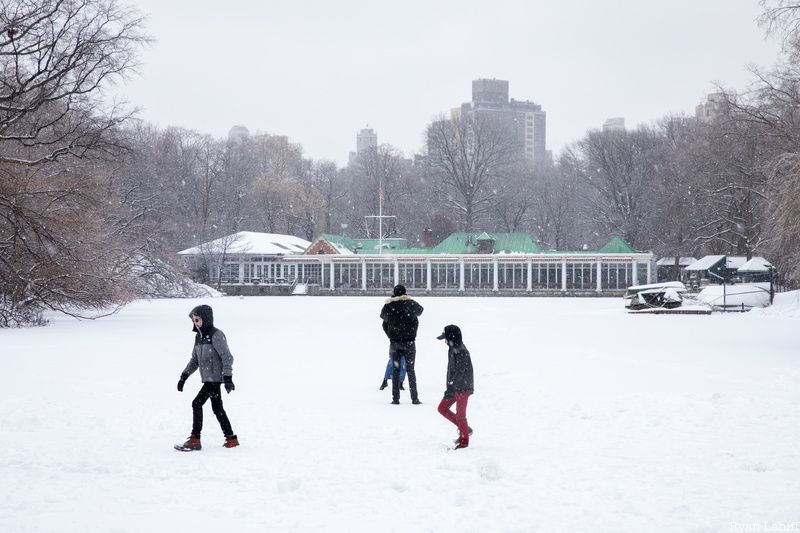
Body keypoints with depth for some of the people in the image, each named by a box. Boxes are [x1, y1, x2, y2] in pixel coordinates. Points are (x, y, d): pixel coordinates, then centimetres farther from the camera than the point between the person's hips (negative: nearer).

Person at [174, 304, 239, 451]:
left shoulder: (216, 335, -14)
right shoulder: (199, 336, 12)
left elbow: (227, 357, -17)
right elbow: (195, 360, 19)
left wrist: (228, 377, -23)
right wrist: (184, 376, 11)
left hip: (215, 377, -9)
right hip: (208, 378, 9)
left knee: (197, 403, -12)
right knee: (217, 408, 11)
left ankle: (195, 440, -8)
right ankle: (231, 438, 19)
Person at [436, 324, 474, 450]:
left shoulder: (461, 352, -20)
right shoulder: (453, 349, 10)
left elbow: (460, 372, -24)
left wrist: (450, 388, -26)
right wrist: (450, 387, 21)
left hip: (463, 387, -10)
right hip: (455, 386, 10)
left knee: (460, 414, -3)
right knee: (442, 408, 10)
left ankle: (464, 441, 10)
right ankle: (465, 429, 17)